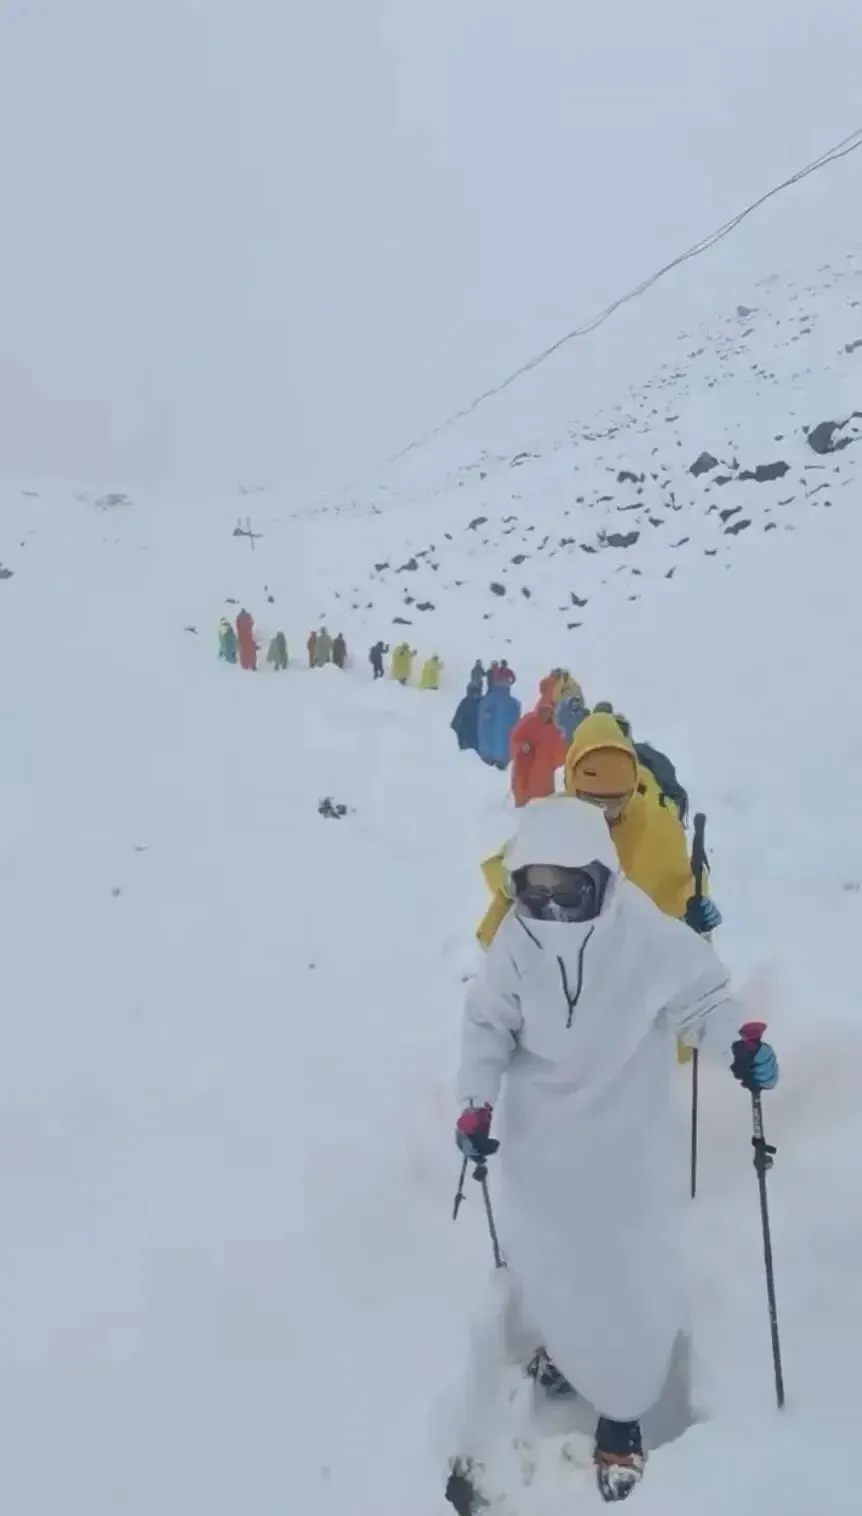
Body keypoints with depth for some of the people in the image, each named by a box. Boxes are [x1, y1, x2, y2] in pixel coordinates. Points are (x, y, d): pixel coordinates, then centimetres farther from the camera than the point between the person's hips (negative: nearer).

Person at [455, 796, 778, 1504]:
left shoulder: (651, 939, -26)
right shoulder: (516, 942, -16)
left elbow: (702, 999, -13)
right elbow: (489, 1025, -4)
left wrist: (739, 1046, -32)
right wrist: (476, 1103, -12)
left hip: (627, 1144, -3)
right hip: (540, 1140, 3)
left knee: (629, 1277, 4)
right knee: (542, 1255, 22)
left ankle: (621, 1412, 30)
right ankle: (562, 1338, 55)